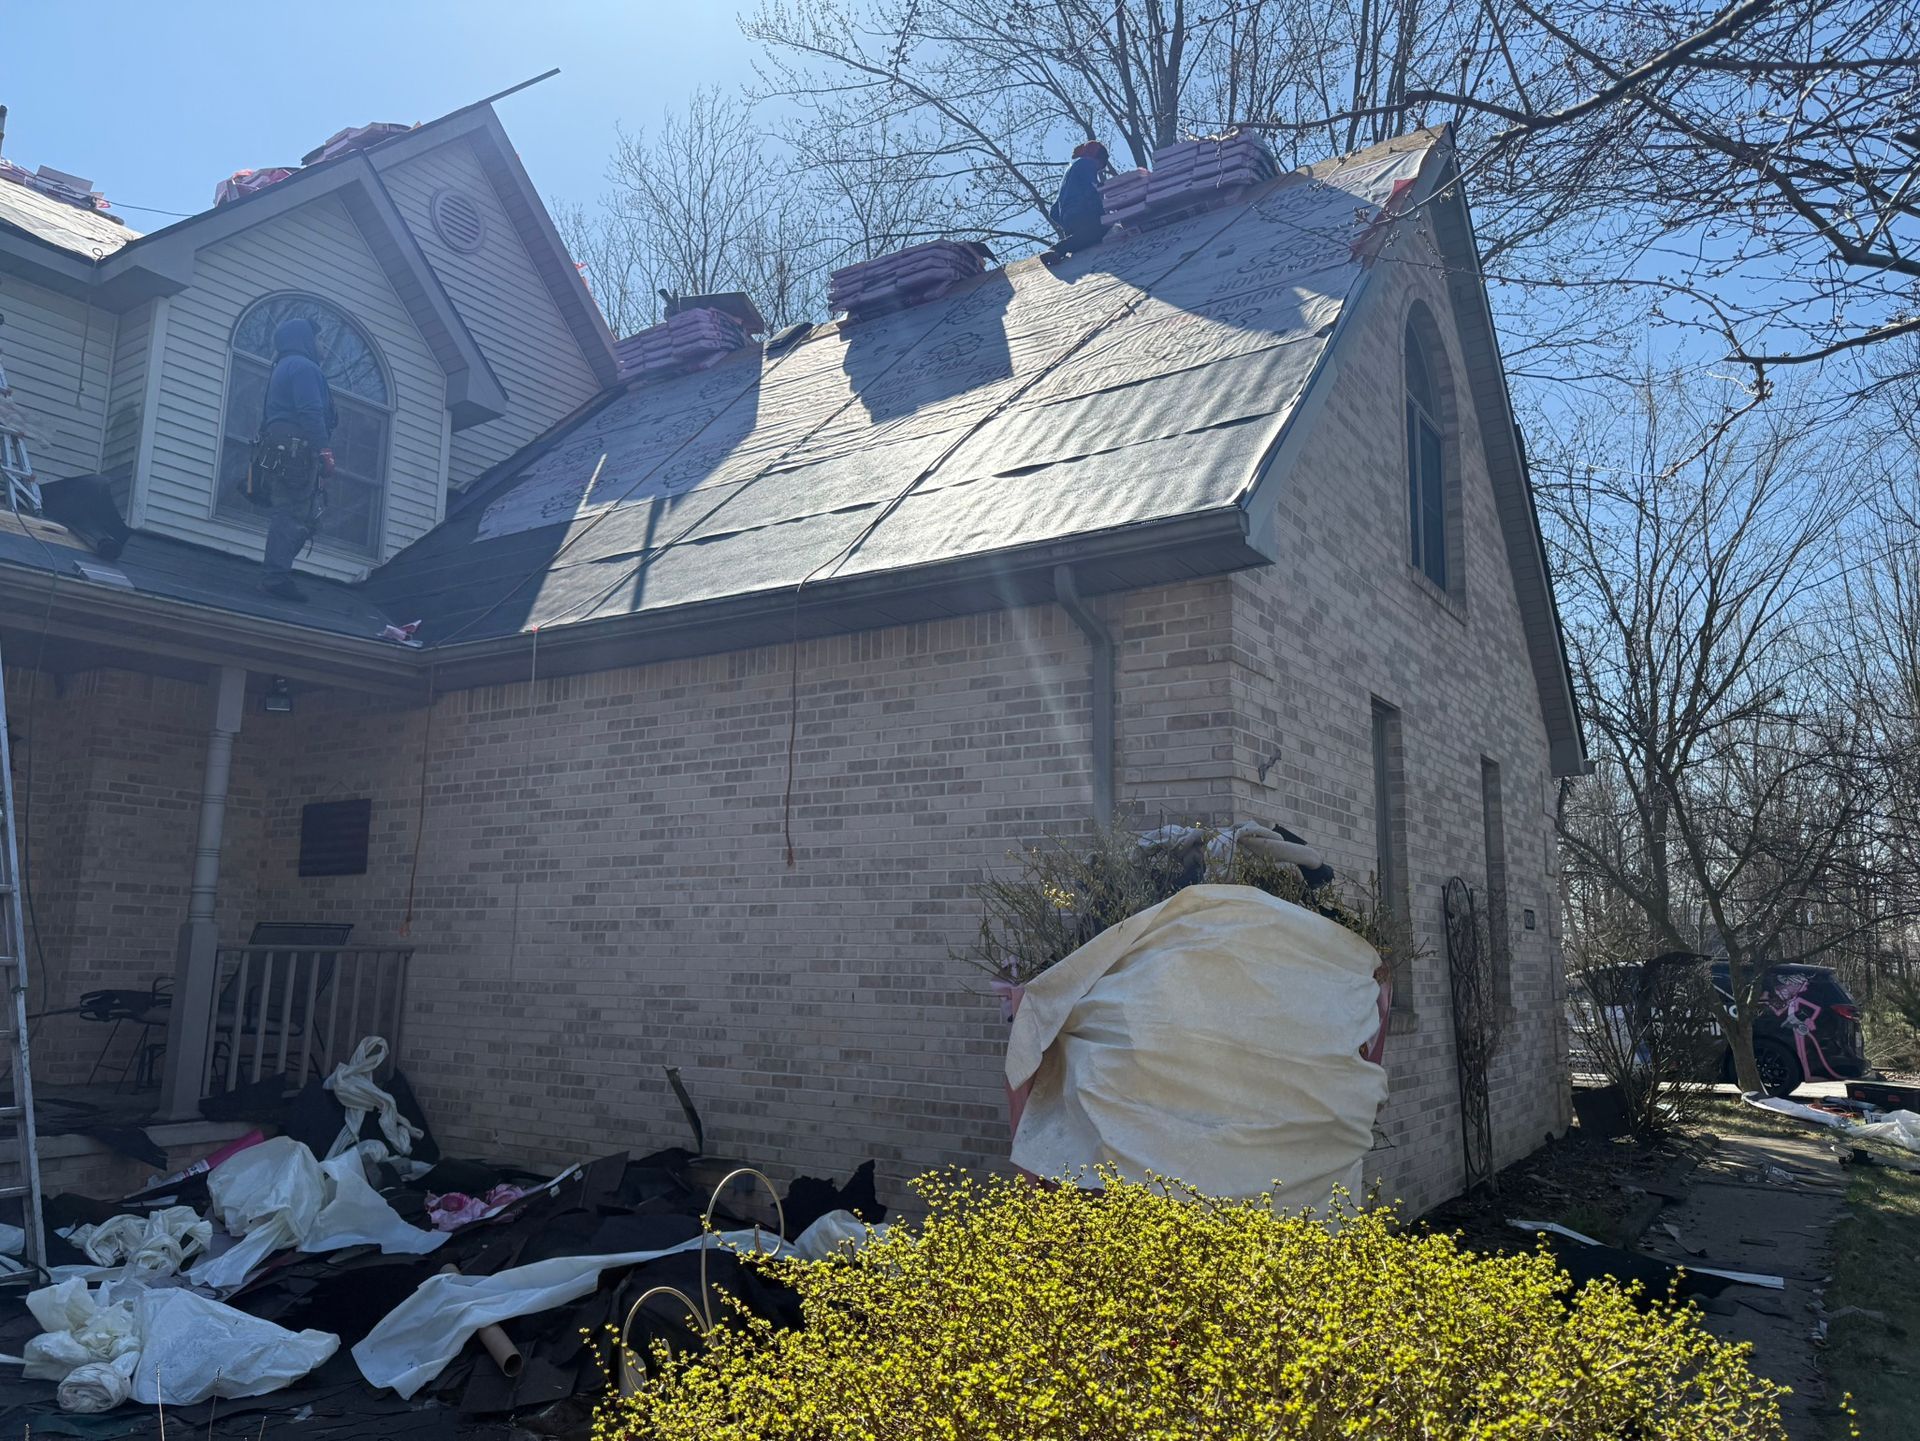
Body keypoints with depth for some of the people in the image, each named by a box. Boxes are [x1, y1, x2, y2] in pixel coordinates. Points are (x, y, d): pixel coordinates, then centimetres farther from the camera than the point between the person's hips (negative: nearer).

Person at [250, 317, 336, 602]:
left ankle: (274, 575, 9)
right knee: (292, 516, -13)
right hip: (295, 452, -10)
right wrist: (323, 454, -21)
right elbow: (311, 414, -18)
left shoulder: (283, 368, 28)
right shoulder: (304, 367, -4)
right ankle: (276, 577, -18)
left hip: (278, 453, 10)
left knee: (287, 514, 12)